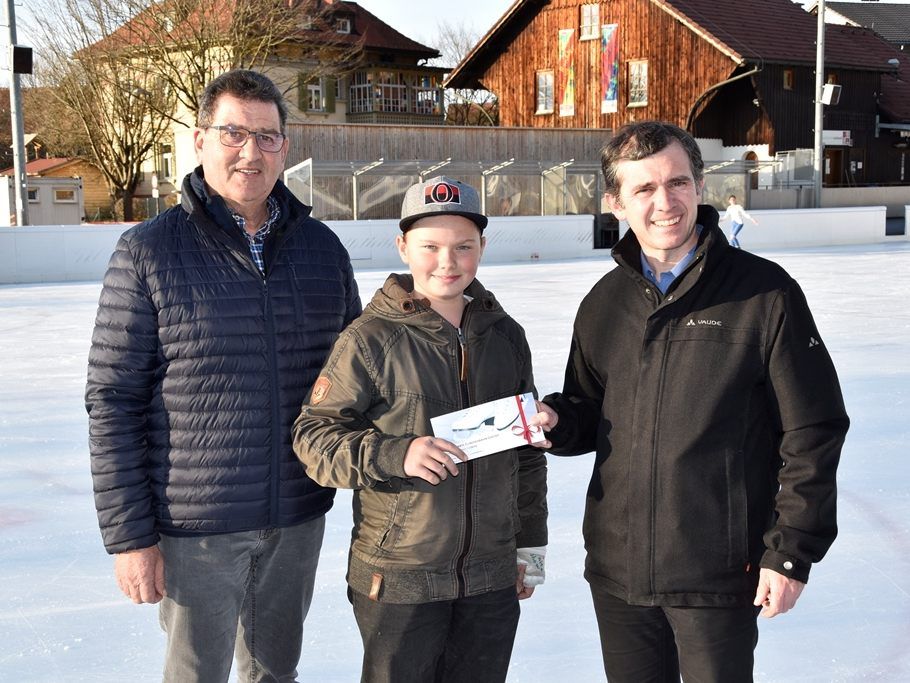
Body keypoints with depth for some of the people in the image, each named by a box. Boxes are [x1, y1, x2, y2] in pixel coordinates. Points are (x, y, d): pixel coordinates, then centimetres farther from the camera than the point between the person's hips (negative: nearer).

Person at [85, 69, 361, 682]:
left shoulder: (322, 247, 3)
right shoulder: (150, 252, -9)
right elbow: (114, 402, -9)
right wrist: (128, 536, -11)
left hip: (300, 517, 4)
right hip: (196, 527, -4)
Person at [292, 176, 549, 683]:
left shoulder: (505, 336, 6)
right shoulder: (371, 339, -10)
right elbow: (313, 435, -9)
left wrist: (530, 545, 16)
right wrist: (395, 454, -24)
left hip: (492, 582, 5)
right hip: (397, 578, -4)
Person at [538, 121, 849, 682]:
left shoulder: (764, 293, -8)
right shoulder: (604, 303, 6)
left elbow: (812, 432, -7)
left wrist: (791, 552, -9)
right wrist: (555, 421, -6)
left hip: (718, 575, -4)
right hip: (618, 571, 5)